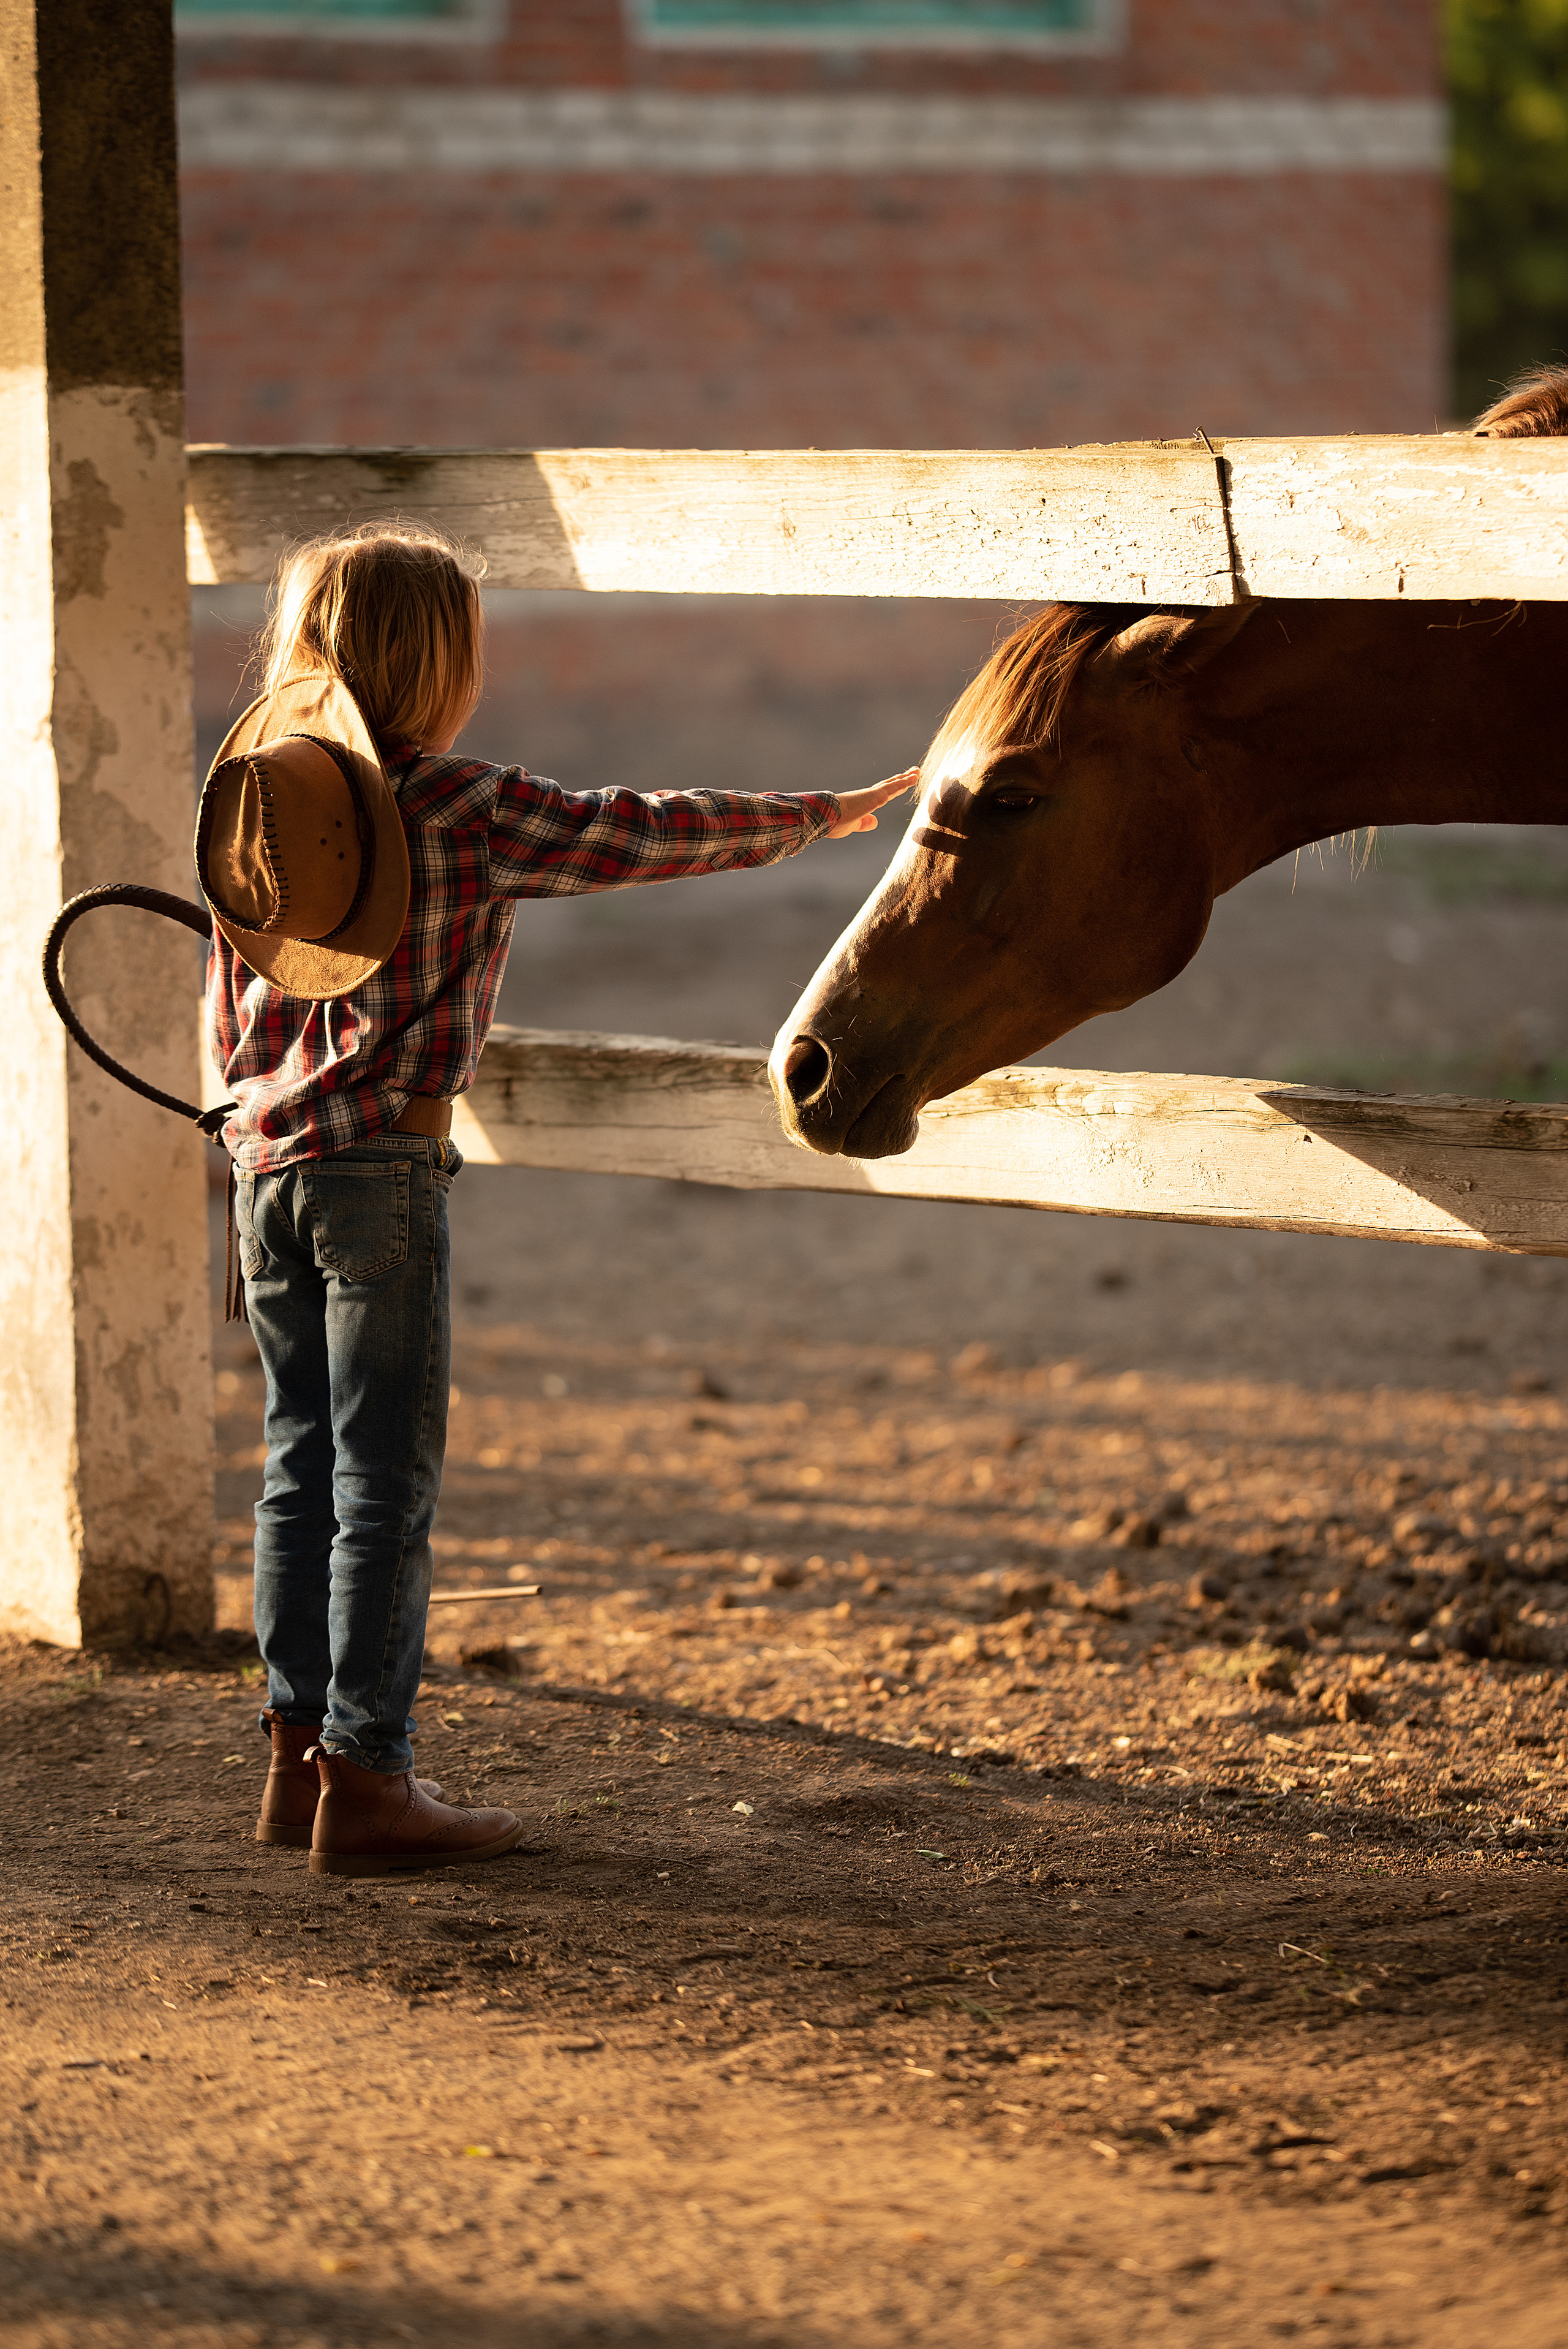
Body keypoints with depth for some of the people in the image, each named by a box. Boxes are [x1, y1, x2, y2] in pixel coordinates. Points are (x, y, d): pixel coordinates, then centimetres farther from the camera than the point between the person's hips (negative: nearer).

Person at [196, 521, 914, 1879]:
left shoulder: (250, 802, 9)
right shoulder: (465, 809, -9)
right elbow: (643, 836, -4)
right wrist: (816, 817, 9)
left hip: (262, 1158, 7)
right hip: (385, 1165, -7)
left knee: (304, 1462, 14)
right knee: (387, 1478, -3)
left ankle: (300, 1748, 17)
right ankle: (367, 1779, -3)